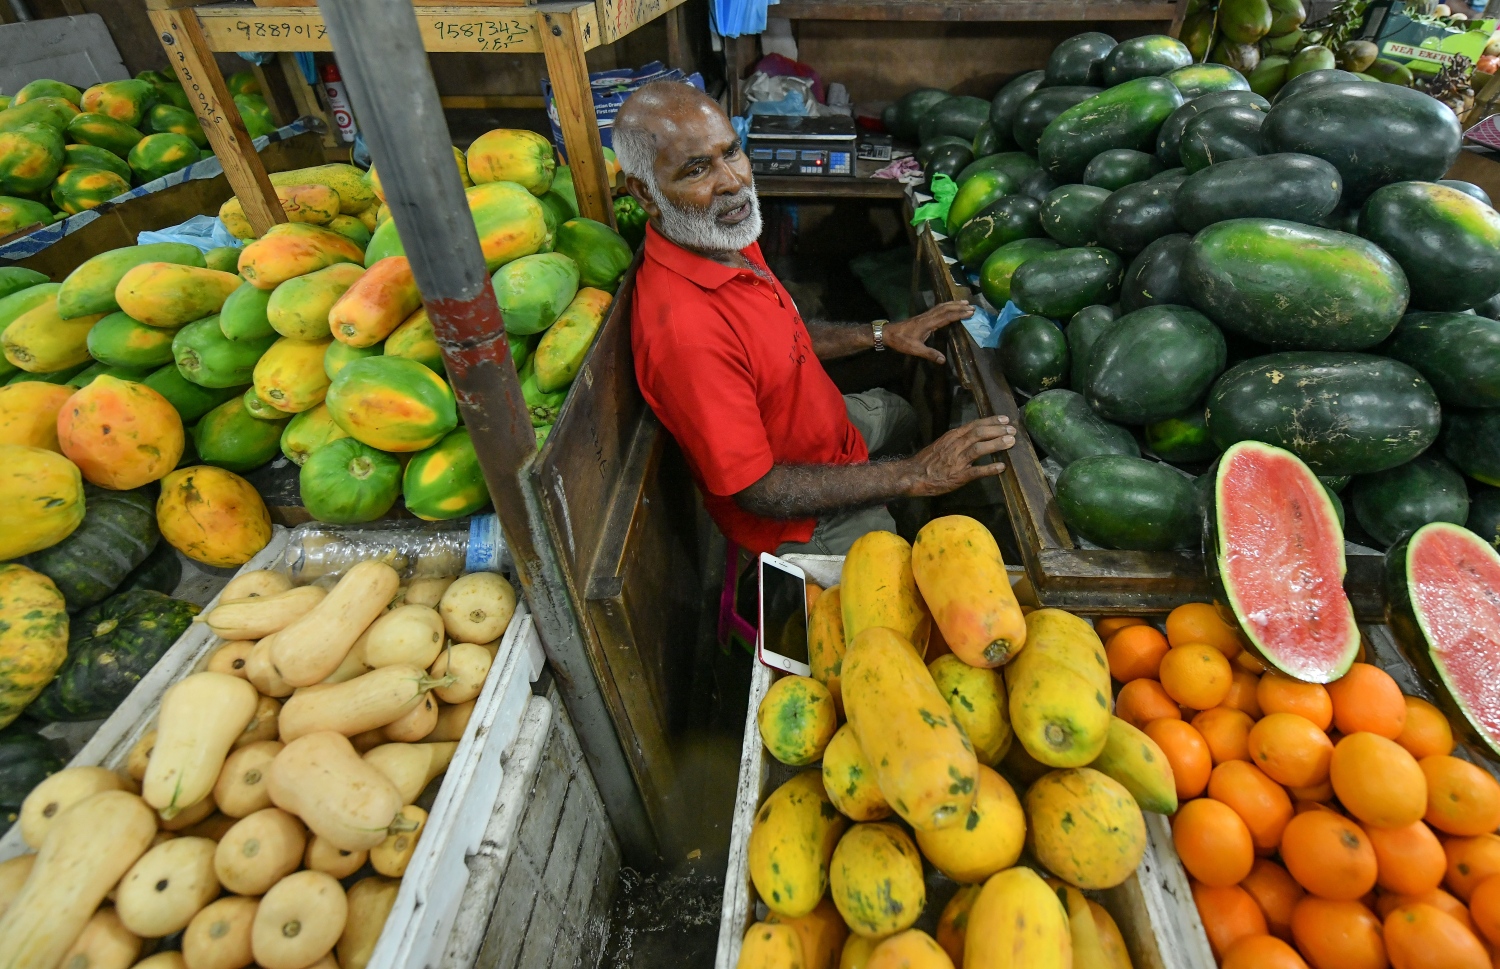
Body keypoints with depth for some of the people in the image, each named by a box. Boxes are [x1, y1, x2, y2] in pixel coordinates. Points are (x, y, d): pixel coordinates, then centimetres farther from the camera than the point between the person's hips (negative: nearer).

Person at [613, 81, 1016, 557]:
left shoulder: (732, 241, -9)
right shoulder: (684, 330, -40)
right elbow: (758, 493, -33)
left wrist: (882, 334, 0)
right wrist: (916, 476, -31)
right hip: (790, 518, -9)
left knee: (900, 413, 33)